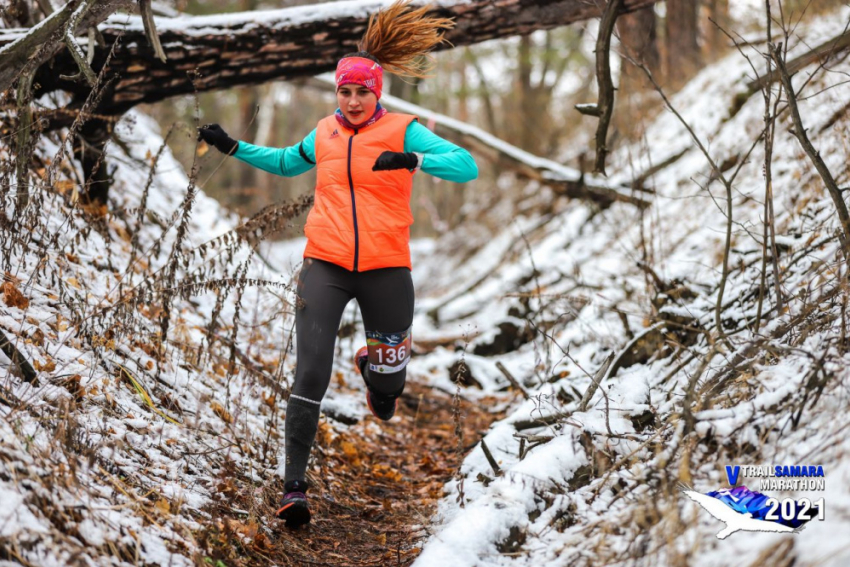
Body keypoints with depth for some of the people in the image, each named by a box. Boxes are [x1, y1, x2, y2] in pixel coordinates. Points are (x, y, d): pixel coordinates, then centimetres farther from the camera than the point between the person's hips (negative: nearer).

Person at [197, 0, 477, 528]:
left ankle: (376, 368, 52)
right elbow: (286, 162, 32)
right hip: (326, 266, 1)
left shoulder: (403, 130, -2)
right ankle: (295, 486, -5)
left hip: (385, 270, -1)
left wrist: (414, 159, -31)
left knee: (390, 374, 13)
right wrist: (232, 147, 22)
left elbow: (466, 166, -15)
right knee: (311, 377, -11)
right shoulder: (325, 133, 9)